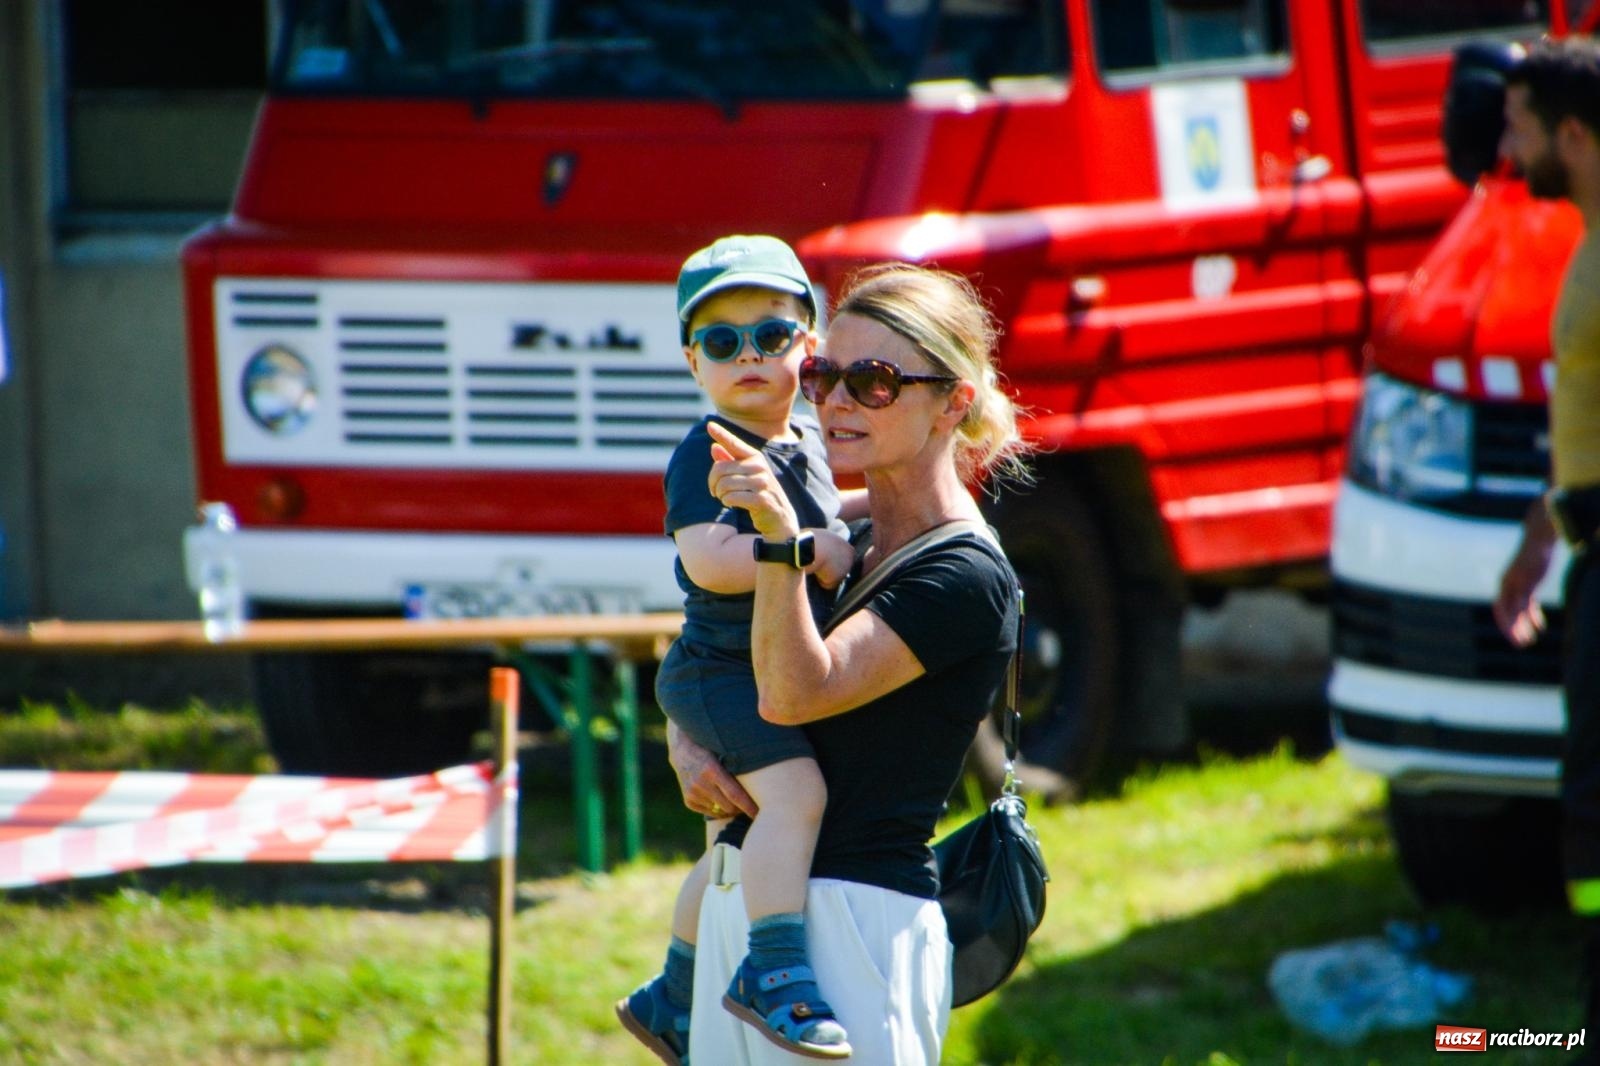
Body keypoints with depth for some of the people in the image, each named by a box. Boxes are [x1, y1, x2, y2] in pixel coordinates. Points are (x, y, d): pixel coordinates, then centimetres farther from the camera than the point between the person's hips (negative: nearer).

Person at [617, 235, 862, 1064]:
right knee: (795, 790, -31)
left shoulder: (807, 442, 10)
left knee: (736, 840, 22)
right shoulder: (708, 454, -17)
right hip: (720, 670, -10)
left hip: (777, 675, 10)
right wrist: (814, 549, -27)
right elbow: (708, 559, -31)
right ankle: (776, 971, -34)